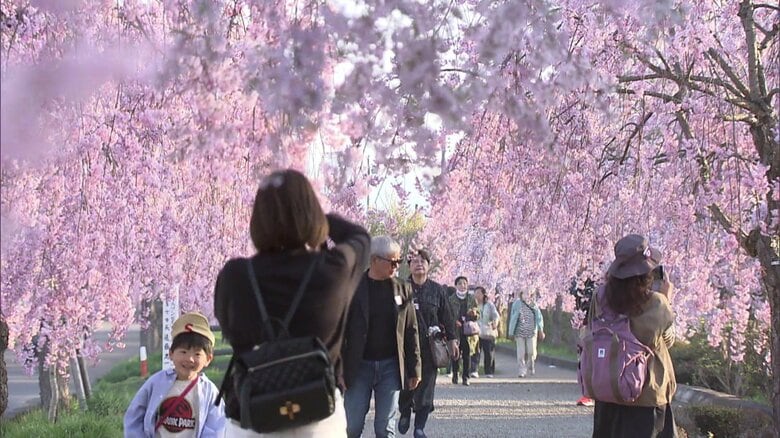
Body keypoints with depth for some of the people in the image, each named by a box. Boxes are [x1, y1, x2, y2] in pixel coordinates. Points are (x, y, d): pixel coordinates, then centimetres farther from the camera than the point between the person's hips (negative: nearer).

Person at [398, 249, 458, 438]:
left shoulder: (437, 290, 7)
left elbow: (446, 317, 10)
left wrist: (452, 339, 7)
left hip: (429, 346, 1)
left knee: (425, 388, -2)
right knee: (404, 385, 1)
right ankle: (404, 413, 29)